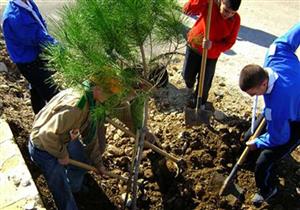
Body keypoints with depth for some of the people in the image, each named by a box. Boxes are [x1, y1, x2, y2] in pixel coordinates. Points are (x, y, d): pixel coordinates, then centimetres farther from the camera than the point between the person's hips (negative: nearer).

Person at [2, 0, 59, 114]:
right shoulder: (15, 16, -31)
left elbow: (42, 26, 5)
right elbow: (40, 39, -29)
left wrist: (55, 45, -5)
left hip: (35, 57, 10)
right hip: (29, 62, -10)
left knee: (37, 91, 25)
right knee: (53, 95, -4)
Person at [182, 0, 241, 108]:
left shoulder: (236, 20, -18)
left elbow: (229, 43, -15)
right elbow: (187, 10, -31)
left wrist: (212, 45, -33)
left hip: (211, 55, 0)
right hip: (194, 46, 1)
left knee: (204, 82, 8)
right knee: (187, 75, 15)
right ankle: (190, 90, 51)